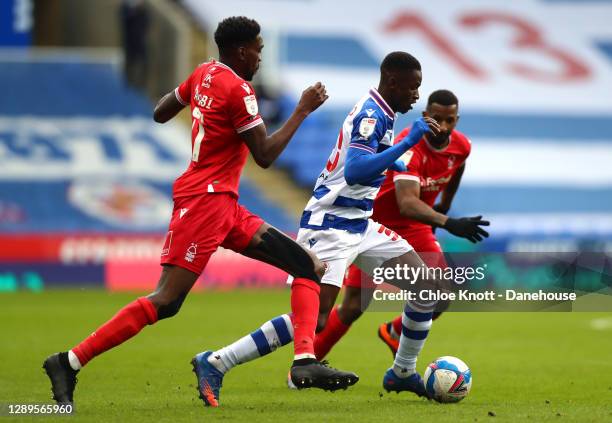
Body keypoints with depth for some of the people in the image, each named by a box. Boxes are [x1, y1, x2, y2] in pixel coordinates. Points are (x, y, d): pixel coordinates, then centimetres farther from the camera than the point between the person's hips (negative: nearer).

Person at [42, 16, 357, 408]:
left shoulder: (204, 74, 12)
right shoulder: (238, 90, -13)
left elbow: (160, 113, 24)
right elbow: (265, 156, -14)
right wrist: (303, 110, -8)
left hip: (224, 206, 10)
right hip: (205, 199, -10)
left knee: (311, 266, 4)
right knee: (165, 302, -15)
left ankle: (305, 361, -8)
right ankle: (69, 362, -12)